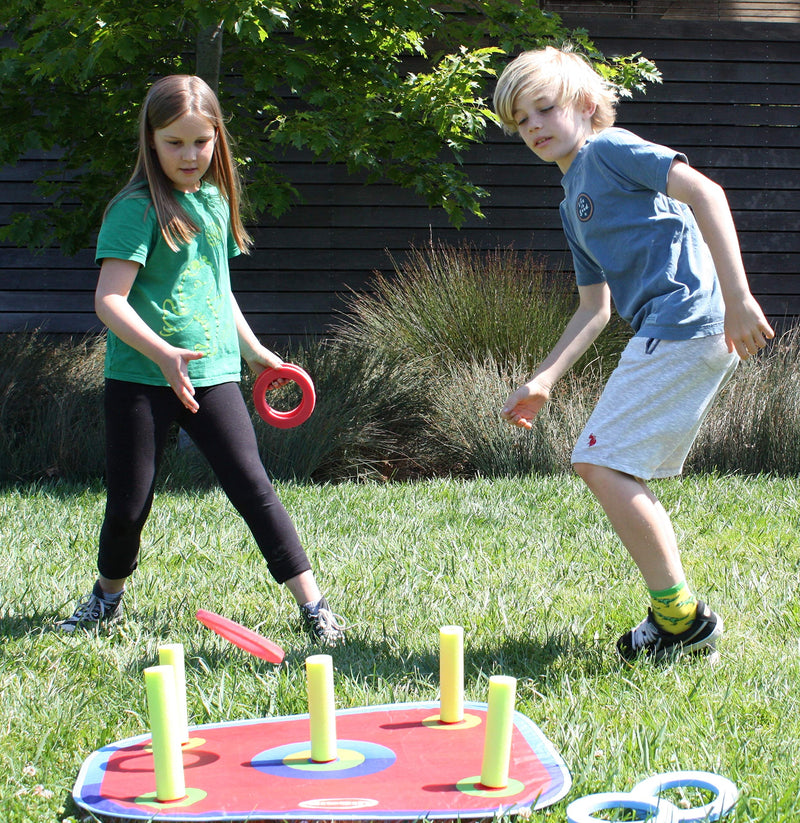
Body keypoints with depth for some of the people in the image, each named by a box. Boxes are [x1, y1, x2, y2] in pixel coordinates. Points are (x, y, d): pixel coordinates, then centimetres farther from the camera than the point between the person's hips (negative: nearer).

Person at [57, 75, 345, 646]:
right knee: (128, 503, 3)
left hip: (212, 371, 4)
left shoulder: (216, 201, 11)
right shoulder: (136, 209, -9)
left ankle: (313, 604, -3)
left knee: (252, 485, -5)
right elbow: (109, 299, -17)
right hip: (139, 378, -4)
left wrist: (253, 350, 27)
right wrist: (162, 354, -29)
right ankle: (108, 597, 30)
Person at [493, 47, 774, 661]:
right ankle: (675, 618, 16)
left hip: (685, 321, -10)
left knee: (601, 464, -12)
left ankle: (683, 618, -7)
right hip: (670, 335, 10)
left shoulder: (610, 148, -2)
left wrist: (736, 295, -23)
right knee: (615, 473, 13)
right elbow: (595, 309, 28)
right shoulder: (573, 204, 26)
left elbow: (704, 191, -15)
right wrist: (543, 382, 21)